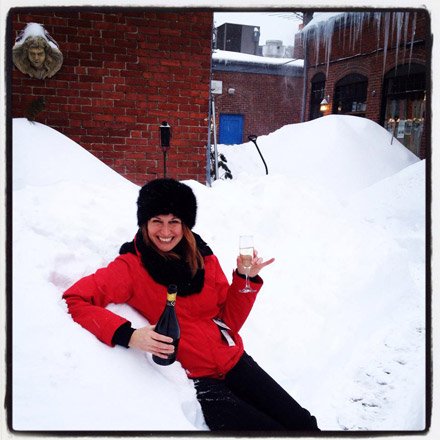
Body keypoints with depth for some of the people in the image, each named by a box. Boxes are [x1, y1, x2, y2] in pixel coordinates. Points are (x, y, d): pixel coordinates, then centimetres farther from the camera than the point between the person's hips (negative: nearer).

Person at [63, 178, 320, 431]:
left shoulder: (203, 257, 3)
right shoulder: (132, 267, -8)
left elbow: (229, 321, 5)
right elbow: (75, 300, -18)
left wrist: (244, 279, -10)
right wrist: (128, 336, -30)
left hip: (235, 362, 4)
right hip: (195, 378, -4)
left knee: (303, 423, -2)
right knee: (268, 430, -13)